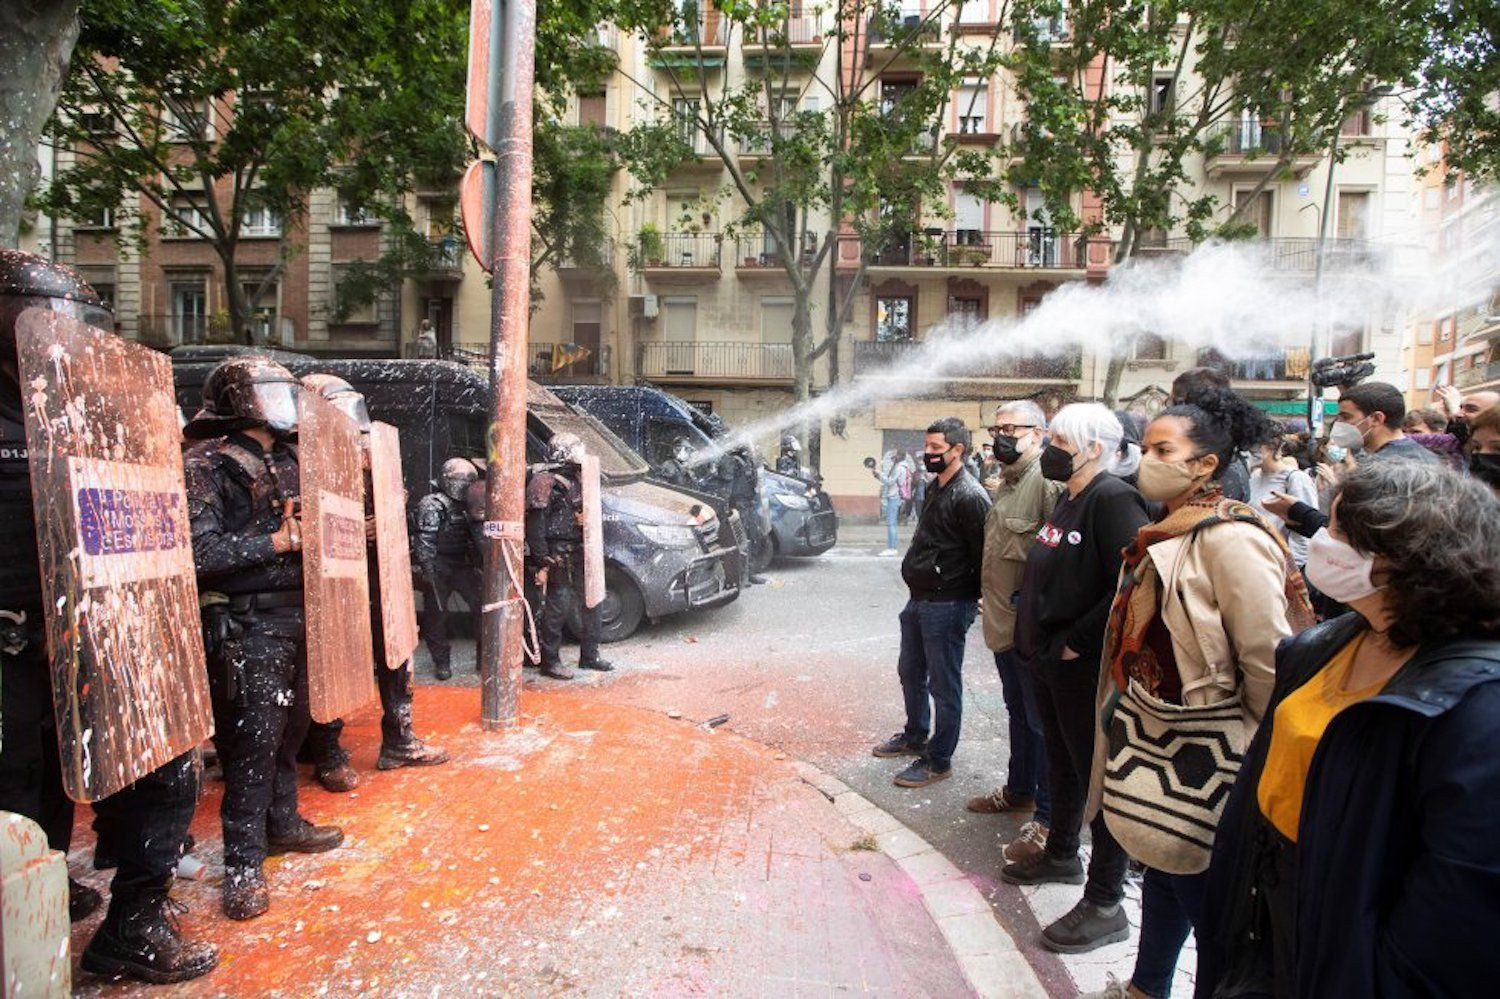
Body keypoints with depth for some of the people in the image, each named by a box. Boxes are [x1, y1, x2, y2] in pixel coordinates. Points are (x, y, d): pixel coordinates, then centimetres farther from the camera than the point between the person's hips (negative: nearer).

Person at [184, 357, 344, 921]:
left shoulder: (287, 460, 14)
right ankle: (242, 867, 6)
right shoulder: (206, 465, -9)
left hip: (296, 616, 7)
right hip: (246, 626, -7)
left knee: (289, 728, 17)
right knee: (253, 741, -5)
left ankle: (281, 823, 34)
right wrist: (276, 543, -19)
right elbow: (201, 553, -19)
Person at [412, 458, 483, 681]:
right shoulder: (432, 504, -11)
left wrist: (477, 564, 13)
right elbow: (425, 540, -19)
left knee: (482, 605, -3)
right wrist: (427, 571, -24)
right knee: (436, 615, 4)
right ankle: (442, 662, 18)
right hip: (438, 569, -6)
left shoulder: (465, 505, 11)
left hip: (462, 566, 6)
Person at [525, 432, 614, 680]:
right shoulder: (545, 482, -12)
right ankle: (550, 661, 7)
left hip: (579, 553, 9)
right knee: (558, 606, -6)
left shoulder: (576, 480, 14)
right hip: (558, 555, -9)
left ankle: (589, 655, 24)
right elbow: (534, 525, -17)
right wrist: (542, 561, -20)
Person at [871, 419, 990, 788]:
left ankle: (938, 761, 17)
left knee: (944, 685, 4)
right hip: (919, 599, 10)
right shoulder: (937, 487, 11)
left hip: (947, 605, -10)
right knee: (911, 673, 22)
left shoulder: (970, 497, -19)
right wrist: (916, 593, 18)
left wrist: (973, 599, -11)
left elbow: (982, 555, -19)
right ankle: (915, 737, 42)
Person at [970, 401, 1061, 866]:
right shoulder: (1004, 483, 13)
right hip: (1003, 623, 10)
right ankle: (1019, 790, 39)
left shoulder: (1047, 483, -19)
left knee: (1042, 722, 2)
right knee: (1018, 713, 23)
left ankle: (1048, 817, 14)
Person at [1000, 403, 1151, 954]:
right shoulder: (1068, 498, 11)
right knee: (1062, 763, 23)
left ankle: (1105, 905, 15)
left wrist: (1077, 641, -22)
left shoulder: (1113, 499, -18)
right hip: (1051, 659, 10)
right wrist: (1037, 635, 12)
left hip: (1088, 666, -10)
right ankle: (1061, 855, 43)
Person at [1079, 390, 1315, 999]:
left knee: (1200, 890, 4)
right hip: (1153, 744, 9)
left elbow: (1269, 662, -20)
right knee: (1162, 868, 22)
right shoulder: (1163, 535, 9)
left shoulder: (1229, 538, -19)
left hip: (1201, 756, -9)